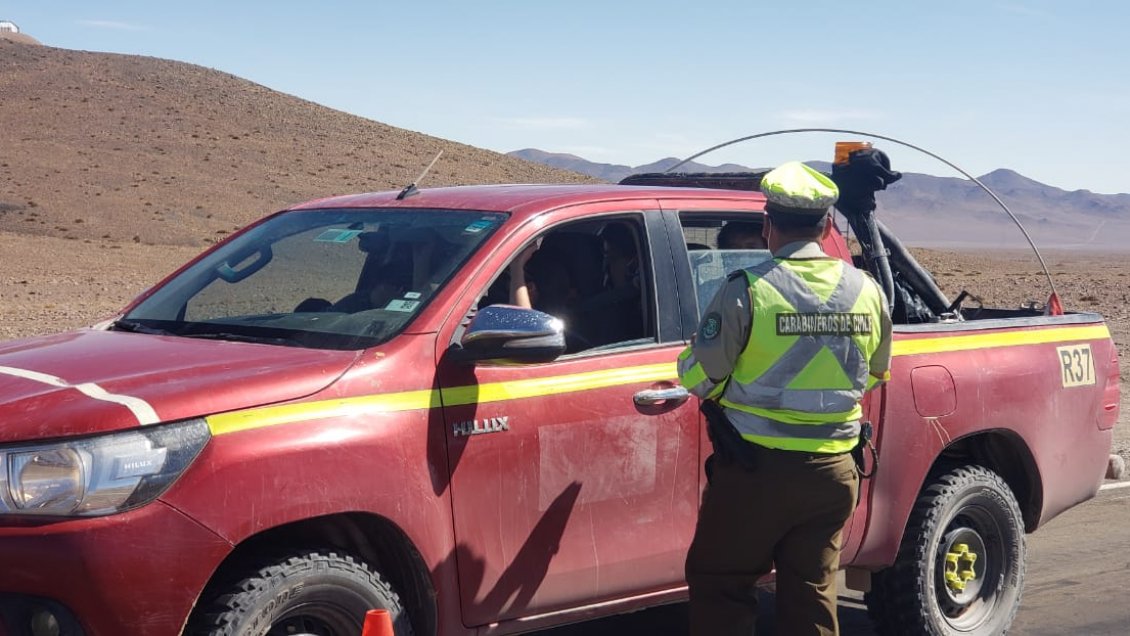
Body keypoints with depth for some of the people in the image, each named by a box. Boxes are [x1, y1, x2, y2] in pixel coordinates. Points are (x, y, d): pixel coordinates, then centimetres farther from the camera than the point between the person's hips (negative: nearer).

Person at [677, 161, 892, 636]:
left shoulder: (748, 291, -14)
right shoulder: (867, 292, 1)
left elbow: (698, 377, -10)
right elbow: (876, 373, 16)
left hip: (755, 468, -5)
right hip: (833, 471, 5)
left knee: (718, 585, 7)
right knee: (813, 592, 14)